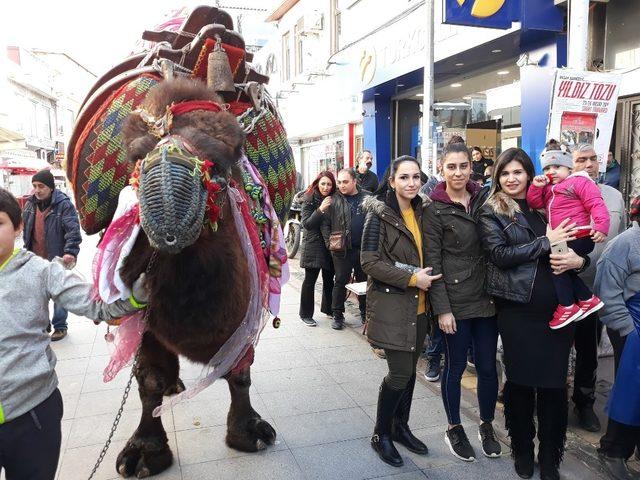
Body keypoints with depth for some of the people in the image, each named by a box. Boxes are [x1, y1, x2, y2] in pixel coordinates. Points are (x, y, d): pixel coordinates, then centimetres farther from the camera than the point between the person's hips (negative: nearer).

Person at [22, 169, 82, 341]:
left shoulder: (64, 204, -15)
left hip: (56, 259, -6)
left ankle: (60, 326, 23)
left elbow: (73, 230, -23)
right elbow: (26, 229, 17)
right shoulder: (30, 204, 5)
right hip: (35, 260, 6)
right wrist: (26, 251, 16)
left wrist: (70, 251, -34)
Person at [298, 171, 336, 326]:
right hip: (313, 245, -4)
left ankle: (328, 308, 30)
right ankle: (305, 314, 11)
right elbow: (306, 224, -15)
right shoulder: (309, 200, -6)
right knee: (310, 280, 1)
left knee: (329, 279, 13)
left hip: (330, 245, 5)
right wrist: (320, 210, -24)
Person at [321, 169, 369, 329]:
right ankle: (337, 315, 16)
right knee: (340, 282, 5)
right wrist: (329, 242, -9)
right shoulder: (334, 200, -1)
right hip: (342, 250, -2)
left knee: (364, 281, 14)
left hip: (364, 248, 2)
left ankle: (365, 312, 29)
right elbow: (325, 224, 0)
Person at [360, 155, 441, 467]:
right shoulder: (379, 214, -10)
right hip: (391, 304, -6)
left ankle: (400, 426, 32)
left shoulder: (420, 212, 9)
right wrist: (411, 278, -18)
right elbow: (369, 262, -15)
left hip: (417, 305, 6)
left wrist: (424, 277, 3)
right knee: (400, 372, -4)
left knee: (409, 370, 13)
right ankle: (381, 434, 16)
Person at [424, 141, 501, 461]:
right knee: (455, 366, 9)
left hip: (487, 297, 4)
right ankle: (454, 429, 28)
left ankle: (487, 426, 33)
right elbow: (433, 262, -9)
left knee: (487, 366, 12)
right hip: (455, 300, -4)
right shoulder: (435, 209, -7)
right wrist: (442, 308, -13)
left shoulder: (483, 199, 6)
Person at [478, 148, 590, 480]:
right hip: (518, 309, -3)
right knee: (521, 381, 8)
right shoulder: (492, 212, 1)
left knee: (554, 382, 7)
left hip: (558, 306, 3)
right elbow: (499, 255, -12)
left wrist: (580, 259, -6)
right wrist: (545, 242, -15)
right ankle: (522, 450, 29)